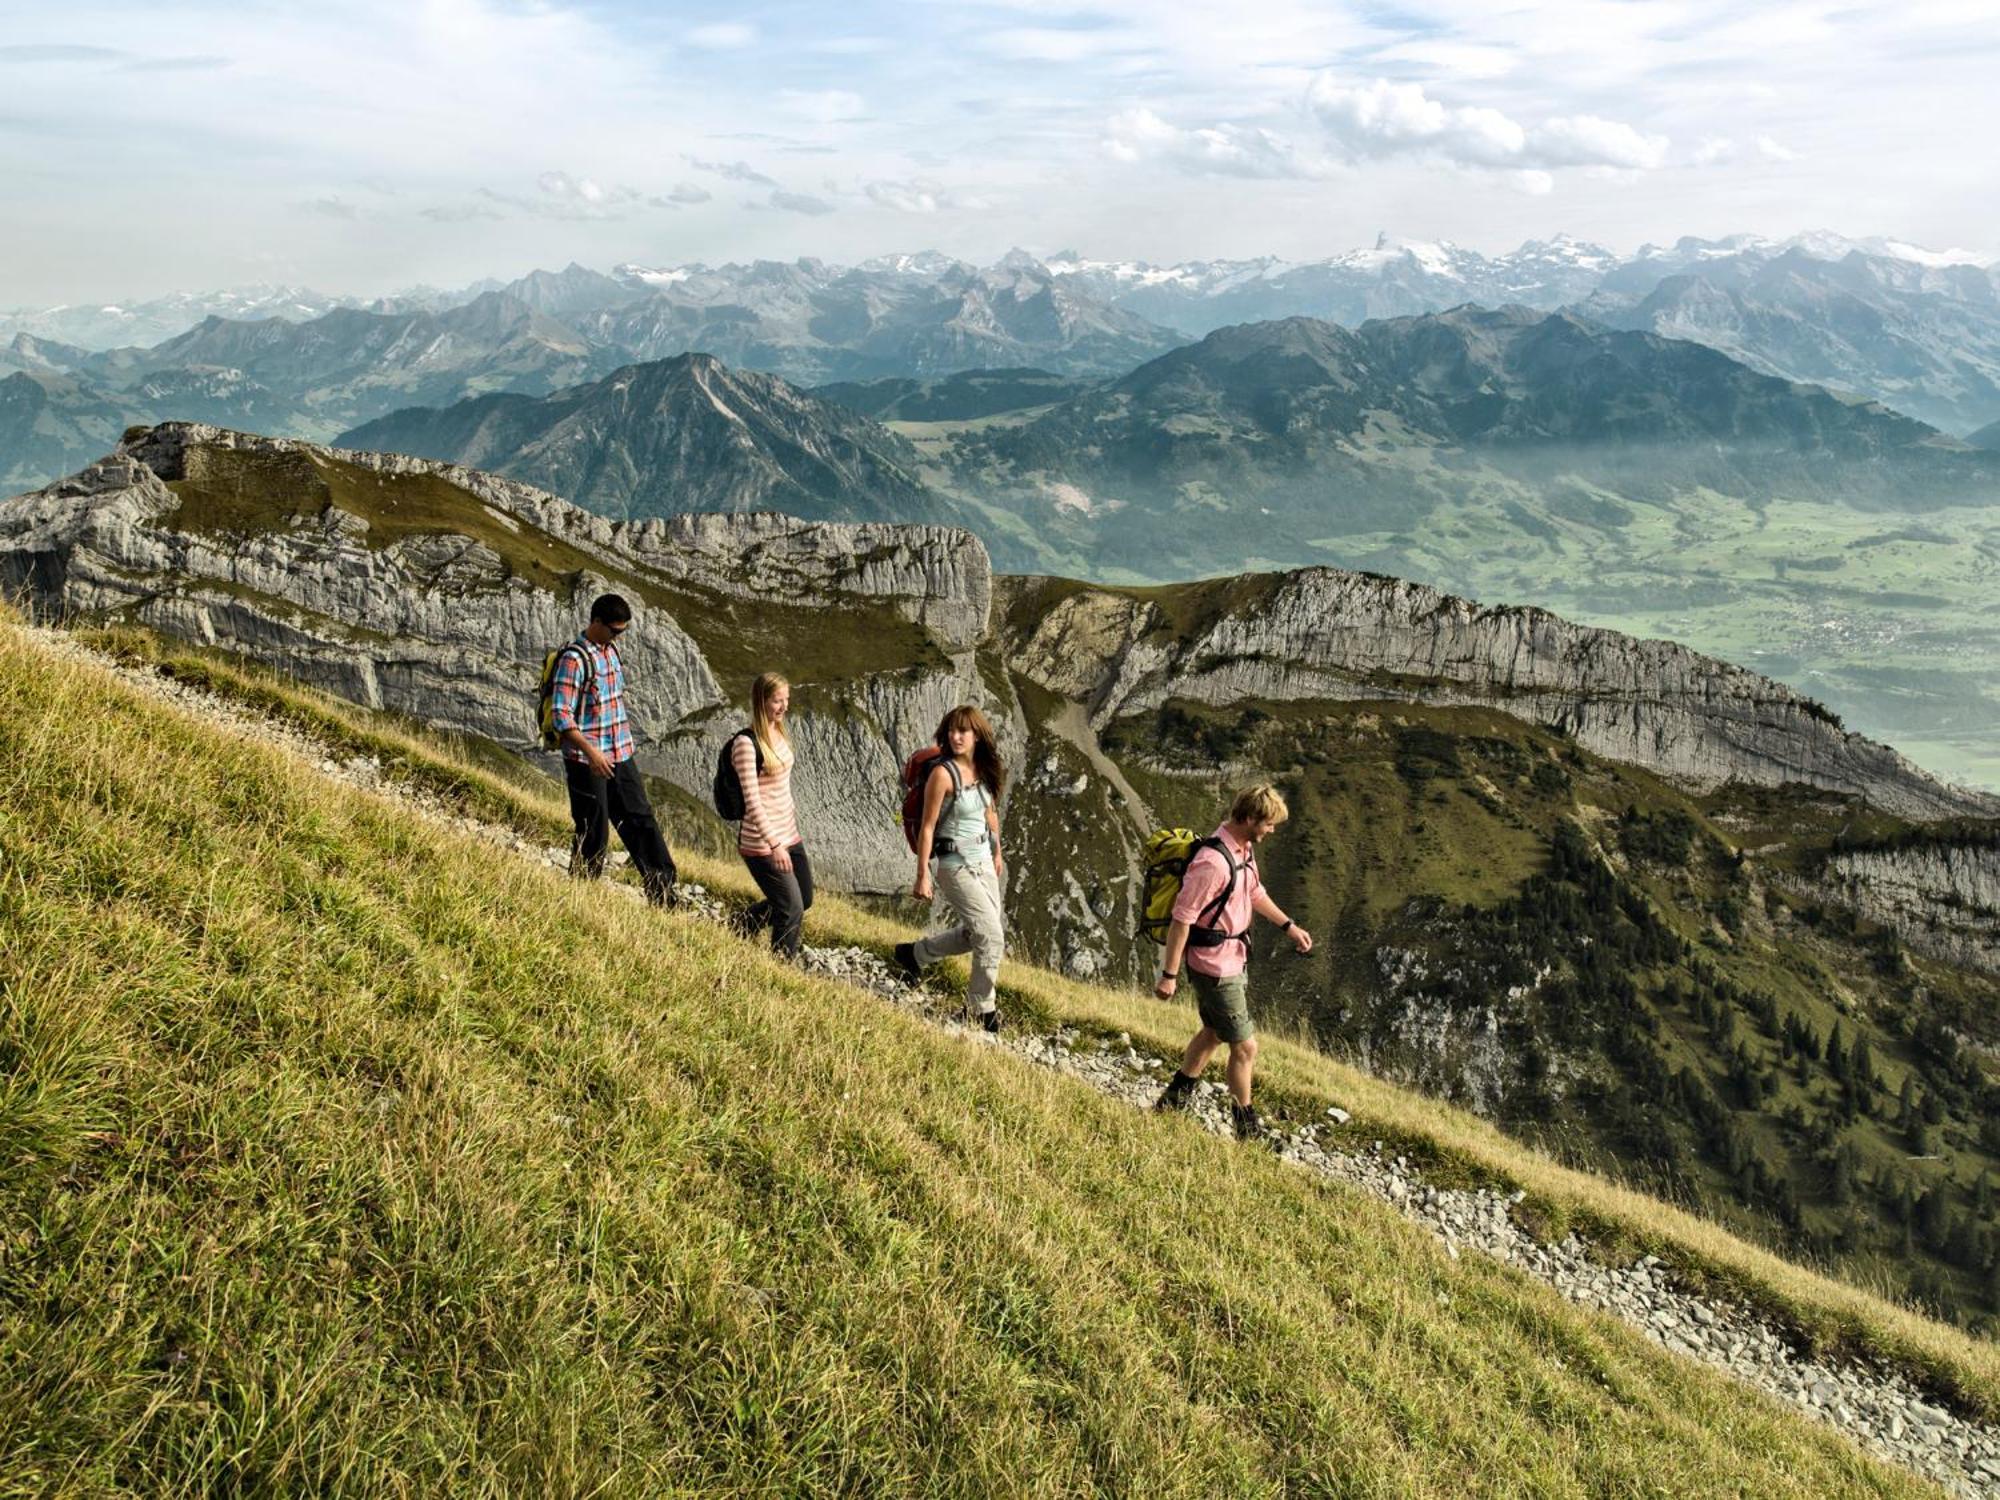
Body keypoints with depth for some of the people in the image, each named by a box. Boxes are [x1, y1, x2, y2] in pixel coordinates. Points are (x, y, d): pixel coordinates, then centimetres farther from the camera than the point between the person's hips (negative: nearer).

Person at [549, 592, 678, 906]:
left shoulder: (611, 650, 10)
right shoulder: (574, 659, -16)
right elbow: (561, 716, -21)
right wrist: (591, 752, -29)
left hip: (621, 756, 8)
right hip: (587, 762, -8)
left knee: (642, 820, 8)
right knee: (593, 834, 1)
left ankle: (662, 892, 13)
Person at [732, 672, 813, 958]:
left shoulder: (779, 732, 6)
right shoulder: (746, 743, -19)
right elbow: (752, 800, -23)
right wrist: (774, 845, -26)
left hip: (789, 835, 9)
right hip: (761, 844, -9)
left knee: (804, 899, 19)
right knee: (792, 910, -3)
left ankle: (739, 928, 36)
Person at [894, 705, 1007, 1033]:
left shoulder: (983, 770, 3)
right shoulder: (943, 773, -18)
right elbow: (927, 827, -16)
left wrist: (997, 854, 23)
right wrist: (922, 876, -16)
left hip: (983, 861, 8)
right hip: (955, 866, -8)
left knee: (975, 932, 17)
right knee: (991, 936, -6)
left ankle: (915, 953, 37)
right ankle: (984, 1007, 13)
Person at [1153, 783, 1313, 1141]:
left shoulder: (1244, 849, 0)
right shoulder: (1212, 862, -30)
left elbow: (1255, 893, 19)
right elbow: (1181, 919, -26)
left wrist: (1289, 926, 19)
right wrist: (1169, 975, -22)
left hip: (1234, 960, 10)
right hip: (1216, 968, -10)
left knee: (1214, 1032, 26)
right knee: (1245, 1047, 2)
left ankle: (1175, 1098, 43)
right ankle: (1247, 1130, 19)